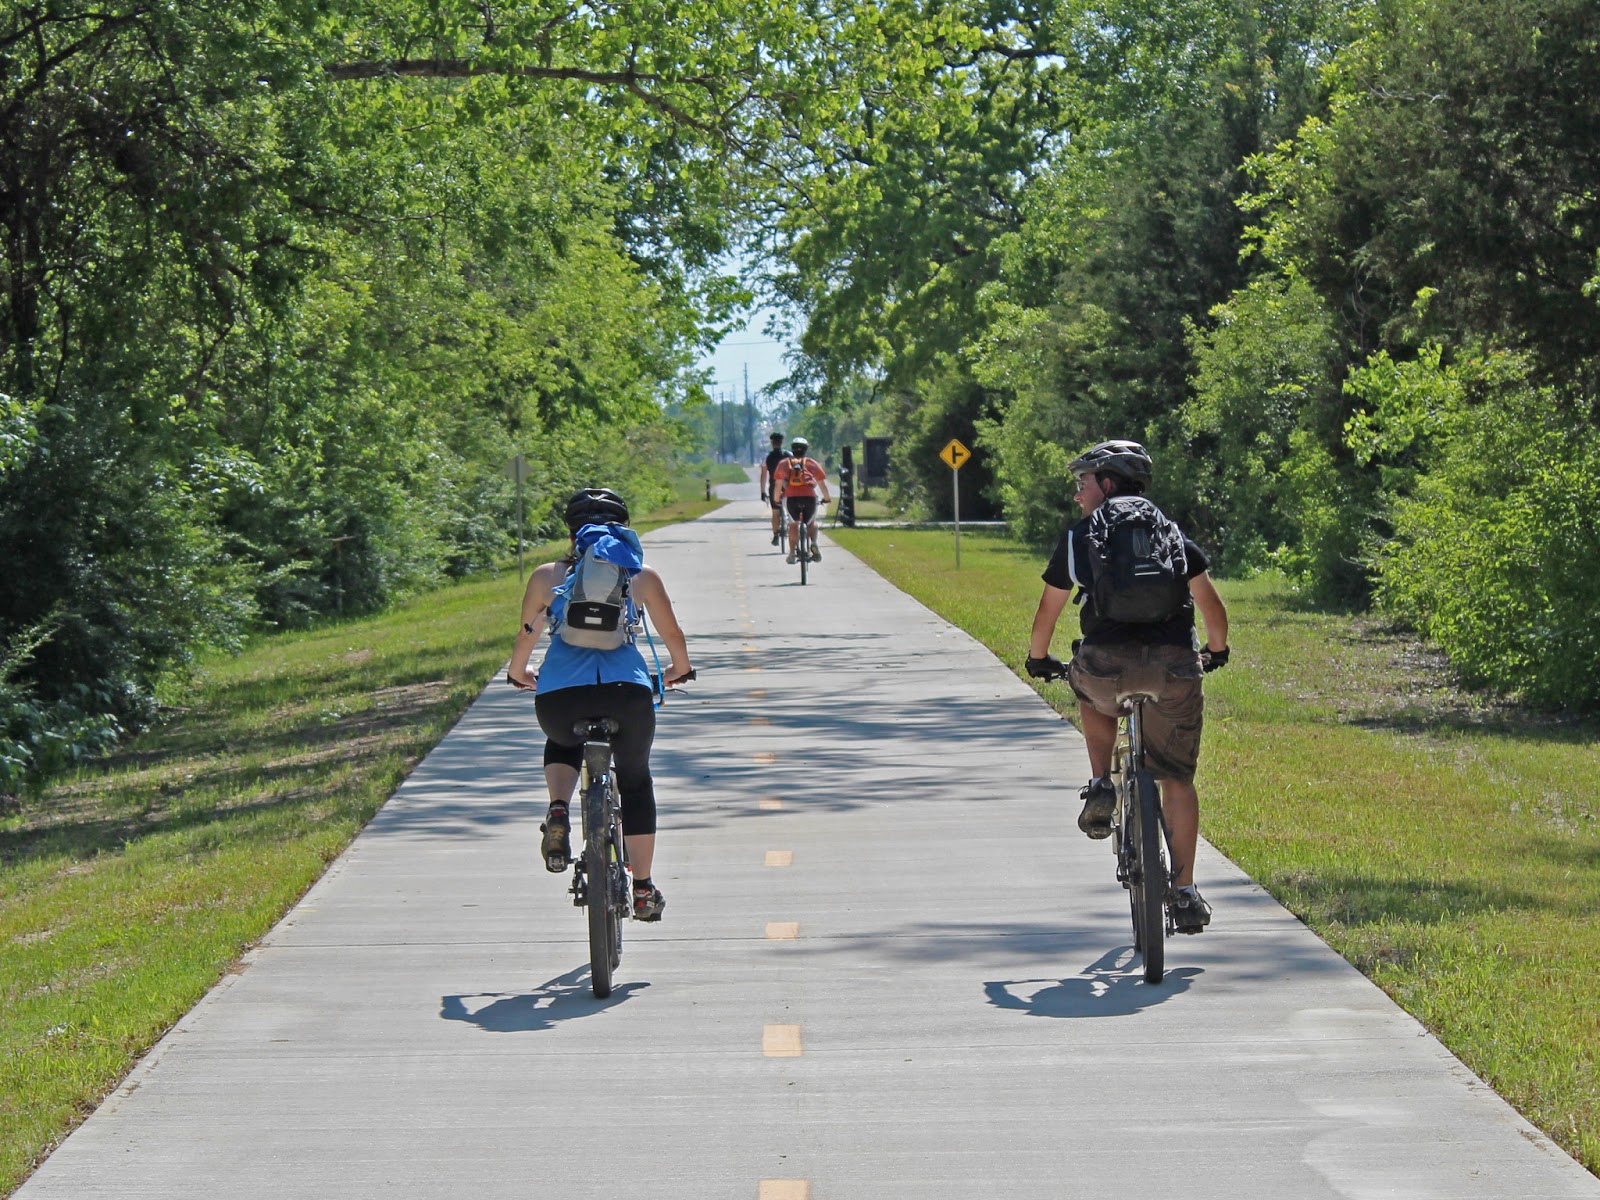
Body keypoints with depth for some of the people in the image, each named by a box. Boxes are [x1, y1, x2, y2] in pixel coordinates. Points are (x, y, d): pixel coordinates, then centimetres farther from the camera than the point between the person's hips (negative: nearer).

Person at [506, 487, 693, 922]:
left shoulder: (547, 576, 14)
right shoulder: (642, 575, 15)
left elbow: (525, 636, 22)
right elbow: (673, 634, 23)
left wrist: (517, 673, 43)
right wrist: (681, 670, 44)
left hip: (559, 693, 0)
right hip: (627, 690, 0)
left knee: (562, 744, 36)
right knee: (635, 780, 24)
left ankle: (558, 808, 5)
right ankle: (643, 891, 24)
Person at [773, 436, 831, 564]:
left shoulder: (783, 464, 18)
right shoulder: (812, 463, 18)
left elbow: (778, 484, 11)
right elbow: (822, 482, 16)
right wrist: (827, 498, 28)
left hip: (791, 497, 0)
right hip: (810, 496, 0)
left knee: (793, 524, 21)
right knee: (811, 523, 21)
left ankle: (792, 553, 11)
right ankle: (814, 543, -6)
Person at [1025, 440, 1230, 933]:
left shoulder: (1077, 538, 12)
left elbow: (1048, 610, 21)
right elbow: (1211, 603, 15)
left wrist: (1038, 659, 38)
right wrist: (1216, 651, 33)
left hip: (1107, 664, -1)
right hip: (1173, 665, 1)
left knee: (1092, 694, 36)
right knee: (1177, 777, 12)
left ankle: (1100, 786, 18)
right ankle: (1184, 891, 6)